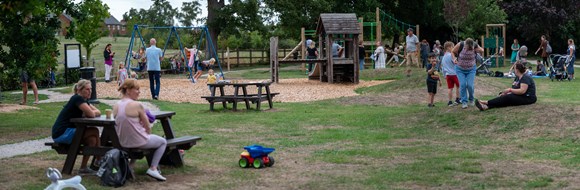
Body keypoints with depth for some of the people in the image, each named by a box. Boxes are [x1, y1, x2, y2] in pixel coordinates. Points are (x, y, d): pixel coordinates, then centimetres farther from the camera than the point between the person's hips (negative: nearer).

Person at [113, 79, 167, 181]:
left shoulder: (115, 106, -1)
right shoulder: (137, 105, -18)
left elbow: (125, 125, 10)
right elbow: (148, 127, -10)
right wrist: (147, 134, 12)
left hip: (123, 143, 7)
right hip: (139, 142, -7)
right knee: (163, 142, 20)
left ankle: (130, 164, 30)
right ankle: (153, 168, 5)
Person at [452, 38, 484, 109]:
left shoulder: (475, 46, -19)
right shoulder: (460, 45, -22)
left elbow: (482, 51, 1)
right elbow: (453, 52, -5)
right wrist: (454, 59, -16)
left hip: (471, 69, 0)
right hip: (460, 69, 0)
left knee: (470, 85, -8)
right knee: (462, 85, -10)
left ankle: (471, 99, 16)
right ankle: (464, 102, -1)